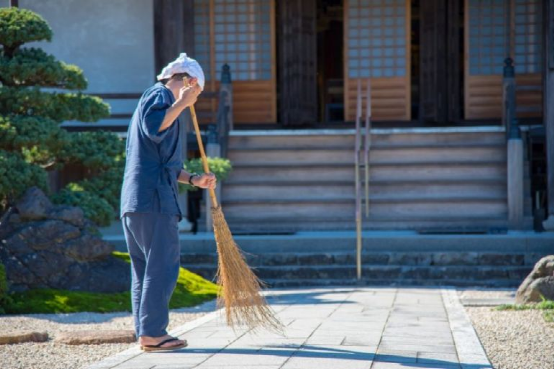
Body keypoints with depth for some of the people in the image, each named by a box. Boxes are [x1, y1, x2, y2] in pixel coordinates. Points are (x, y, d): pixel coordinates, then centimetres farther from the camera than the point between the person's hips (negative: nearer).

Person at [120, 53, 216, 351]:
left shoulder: (153, 98, 29)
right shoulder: (160, 94, -1)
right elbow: (153, 128, -24)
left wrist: (193, 179, 26)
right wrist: (182, 103, -17)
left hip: (134, 202, 10)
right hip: (153, 198, -10)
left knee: (144, 269, 10)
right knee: (163, 266, -9)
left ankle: (145, 332, 11)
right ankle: (152, 333, -10)